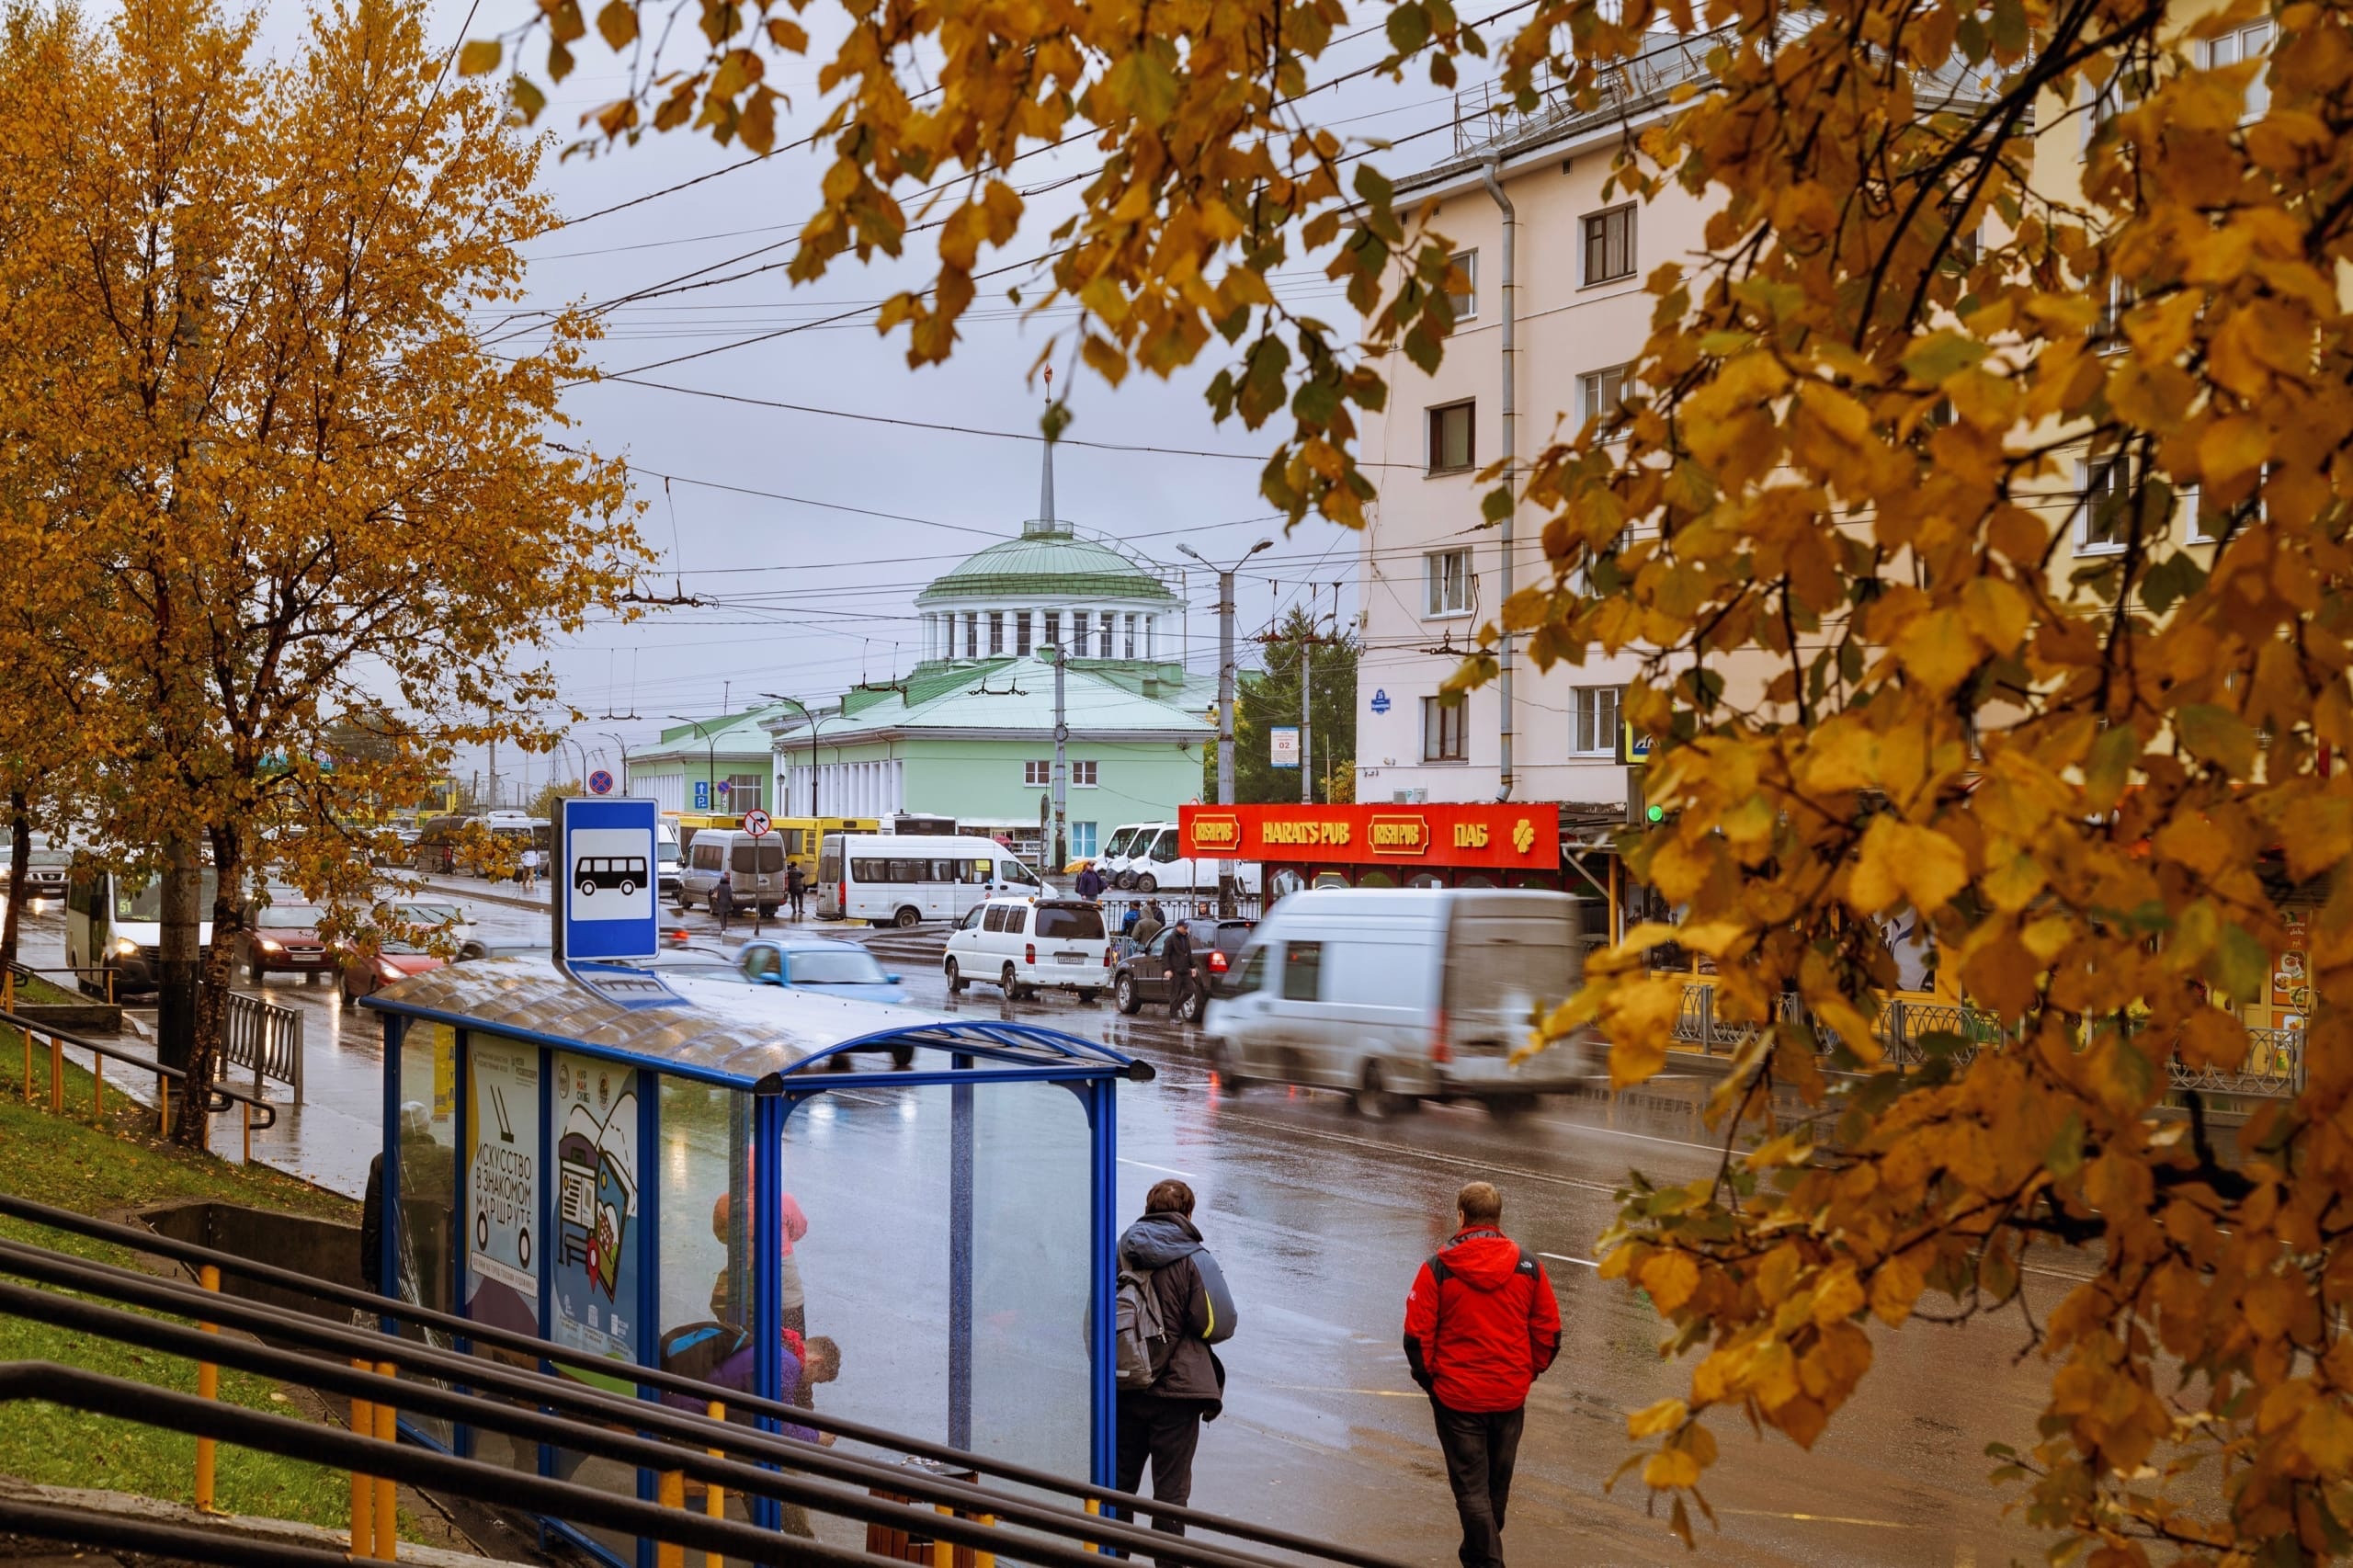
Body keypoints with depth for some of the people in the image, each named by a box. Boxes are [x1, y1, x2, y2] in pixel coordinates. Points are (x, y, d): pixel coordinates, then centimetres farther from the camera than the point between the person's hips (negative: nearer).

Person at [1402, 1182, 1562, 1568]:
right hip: (1511, 1395, 4)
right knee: (1497, 1484, 20)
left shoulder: (1438, 1267, -12)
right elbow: (1549, 1332, 2)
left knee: (1470, 1486, 4)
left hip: (1456, 1395, -4)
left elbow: (1417, 1334, -10)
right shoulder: (1527, 1265, -3)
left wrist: (1428, 1377, 5)